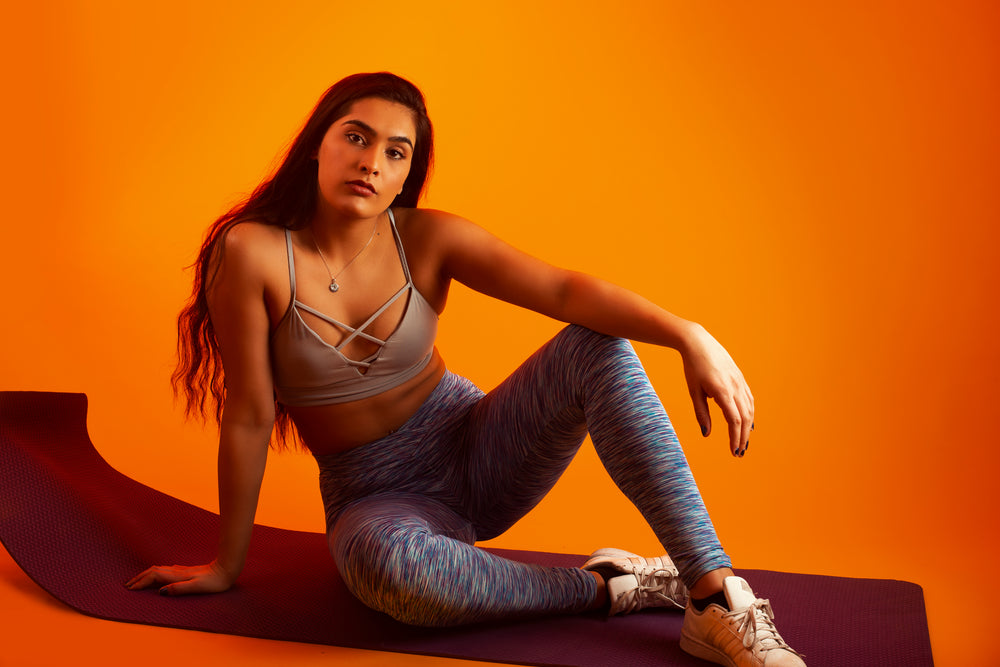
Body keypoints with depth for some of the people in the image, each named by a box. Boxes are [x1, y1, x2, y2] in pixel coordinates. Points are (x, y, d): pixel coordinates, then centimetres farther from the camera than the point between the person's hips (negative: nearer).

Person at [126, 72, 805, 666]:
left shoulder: (427, 238, -10)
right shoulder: (253, 251, -16)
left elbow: (565, 288, -23)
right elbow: (248, 416, -12)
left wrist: (689, 335, -39)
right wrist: (228, 565, -4)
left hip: (474, 449, 3)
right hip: (375, 497, -2)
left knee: (597, 348, -23)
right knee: (387, 562, -41)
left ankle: (717, 600, -25)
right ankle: (607, 588, -16)